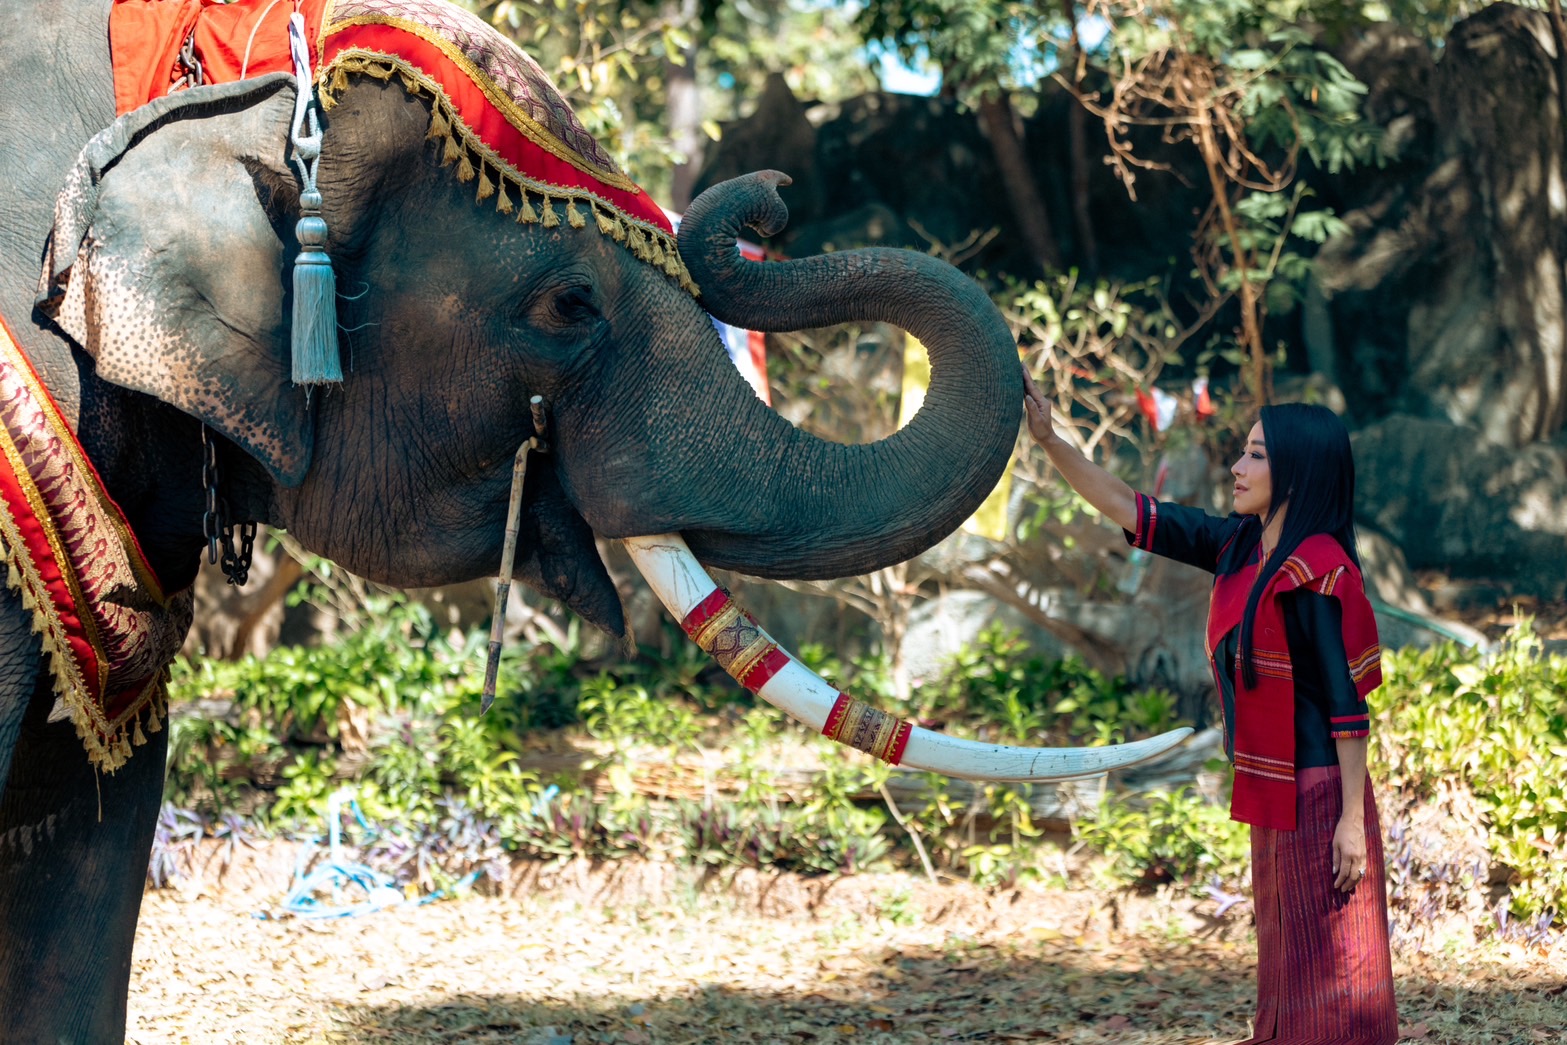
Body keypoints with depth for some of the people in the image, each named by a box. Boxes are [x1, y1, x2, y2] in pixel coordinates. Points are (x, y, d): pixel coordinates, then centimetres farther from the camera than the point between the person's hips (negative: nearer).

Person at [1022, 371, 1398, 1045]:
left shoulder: (1318, 573, -17)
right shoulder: (1239, 547, 6)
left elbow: (1347, 703, -18)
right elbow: (1128, 511, 10)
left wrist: (1352, 819, -18)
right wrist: (1048, 441, 4)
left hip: (1316, 795, -9)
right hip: (1272, 793, 9)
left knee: (1326, 962, -3)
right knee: (1285, 960, 15)